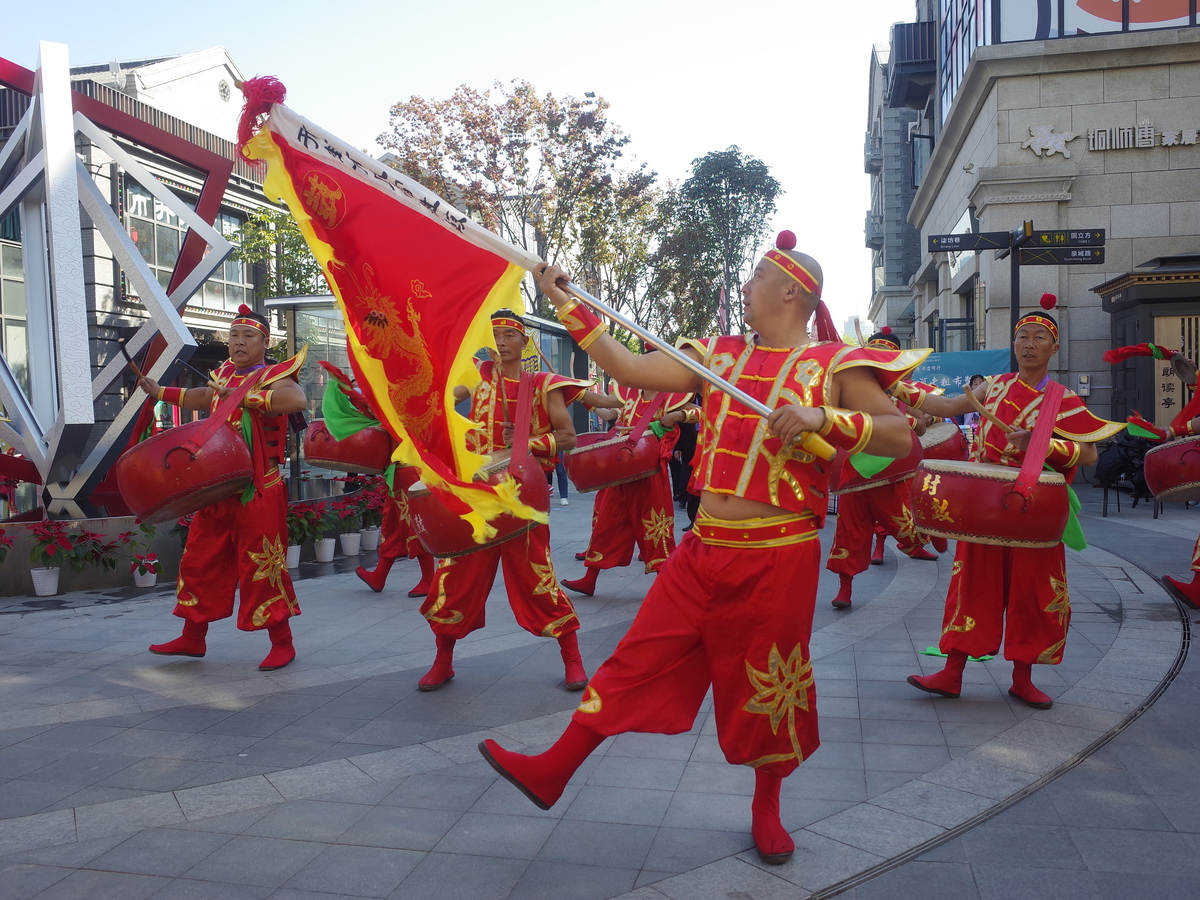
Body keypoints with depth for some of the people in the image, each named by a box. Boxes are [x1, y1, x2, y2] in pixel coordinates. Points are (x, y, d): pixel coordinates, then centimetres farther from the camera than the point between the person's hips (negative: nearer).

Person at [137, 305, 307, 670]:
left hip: (258, 493, -8)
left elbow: (298, 399, -35)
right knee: (200, 562, 15)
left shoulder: (272, 376, -10)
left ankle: (282, 644, 9)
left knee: (262, 568, -5)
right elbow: (204, 397, 37)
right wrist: (159, 391, 39)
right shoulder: (225, 373, 14)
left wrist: (244, 396, -32)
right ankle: (192, 638, 31)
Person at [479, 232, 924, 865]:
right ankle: (552, 771, 18)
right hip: (704, 551, 4)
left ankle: (766, 809, 34)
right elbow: (631, 370, 5)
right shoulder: (720, 355, 9)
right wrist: (568, 307, 3)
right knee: (639, 659, 8)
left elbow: (900, 437, -10)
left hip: (776, 557, -4)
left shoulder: (834, 364, -3)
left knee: (768, 686, 10)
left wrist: (822, 418, -24)